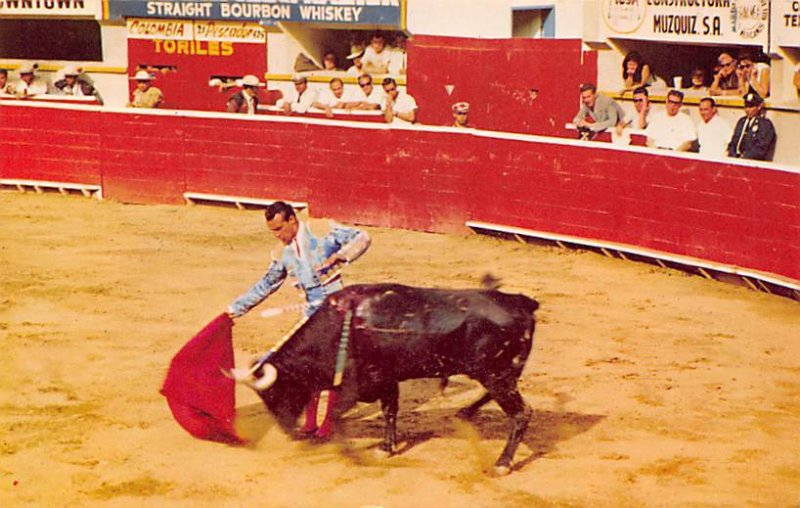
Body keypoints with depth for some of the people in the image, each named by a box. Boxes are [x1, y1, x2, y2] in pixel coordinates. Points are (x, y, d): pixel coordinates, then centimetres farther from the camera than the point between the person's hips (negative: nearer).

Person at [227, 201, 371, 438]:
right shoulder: (282, 253, 7)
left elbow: (362, 238, -8)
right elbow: (266, 285, 17)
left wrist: (340, 256, -25)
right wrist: (236, 308, 16)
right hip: (312, 312, 5)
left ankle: (329, 422, 8)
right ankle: (309, 421, 16)